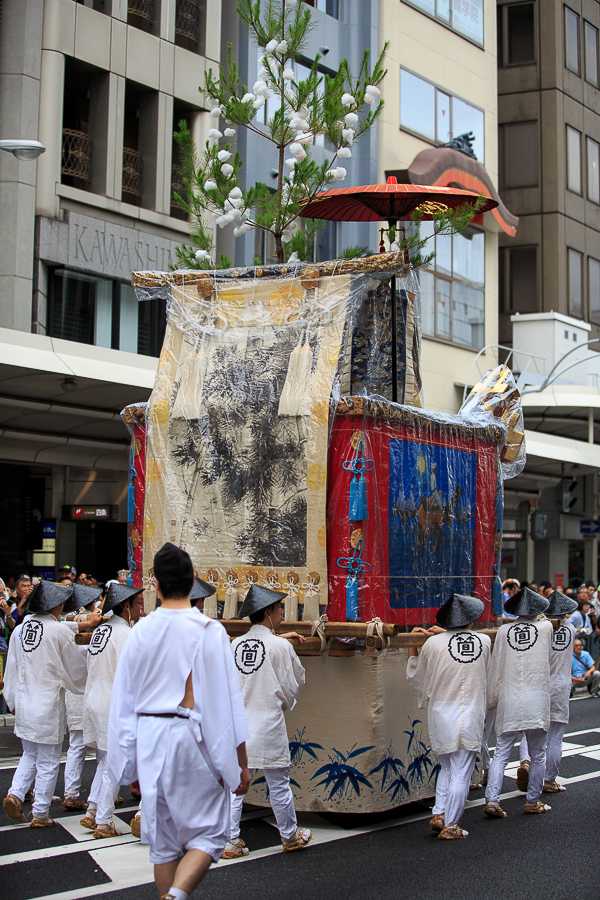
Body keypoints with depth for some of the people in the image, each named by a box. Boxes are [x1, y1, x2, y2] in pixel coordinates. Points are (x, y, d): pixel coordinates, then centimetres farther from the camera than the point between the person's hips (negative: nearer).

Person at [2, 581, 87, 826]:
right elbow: (75, 668, -3)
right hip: (49, 705, -5)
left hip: (24, 702, 5)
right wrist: (82, 684, 19)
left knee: (29, 756, 22)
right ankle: (40, 814, 11)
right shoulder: (59, 631, -13)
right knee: (48, 762, 5)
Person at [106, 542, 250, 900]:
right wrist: (241, 763, -2)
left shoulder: (141, 632, 1)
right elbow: (226, 702, -10)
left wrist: (129, 761, 15)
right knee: (207, 832, 5)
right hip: (193, 739, -4)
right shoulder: (209, 631, -10)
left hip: (150, 739, 4)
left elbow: (124, 701, 5)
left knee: (163, 838, 15)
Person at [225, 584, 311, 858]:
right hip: (268, 724, -4)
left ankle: (230, 841, 10)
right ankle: (290, 836, 26)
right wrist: (285, 703, 19)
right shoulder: (281, 646, -10)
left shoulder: (236, 644, 3)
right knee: (278, 785, 10)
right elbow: (294, 684, -3)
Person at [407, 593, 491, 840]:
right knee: (461, 773, 4)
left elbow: (415, 675, 7)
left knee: (446, 767, 19)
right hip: (472, 715, -1)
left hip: (442, 714, 1)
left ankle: (439, 814, 10)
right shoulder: (484, 641, -3)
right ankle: (450, 826, 5)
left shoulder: (433, 643, -7)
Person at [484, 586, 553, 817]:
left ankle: (492, 800, -5)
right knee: (537, 755, 12)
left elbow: (495, 667, 5)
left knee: (501, 753, 4)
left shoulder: (503, 631, 1)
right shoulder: (546, 627, -1)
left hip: (509, 701, 1)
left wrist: (492, 699, 14)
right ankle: (533, 802, 19)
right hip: (537, 702, -1)